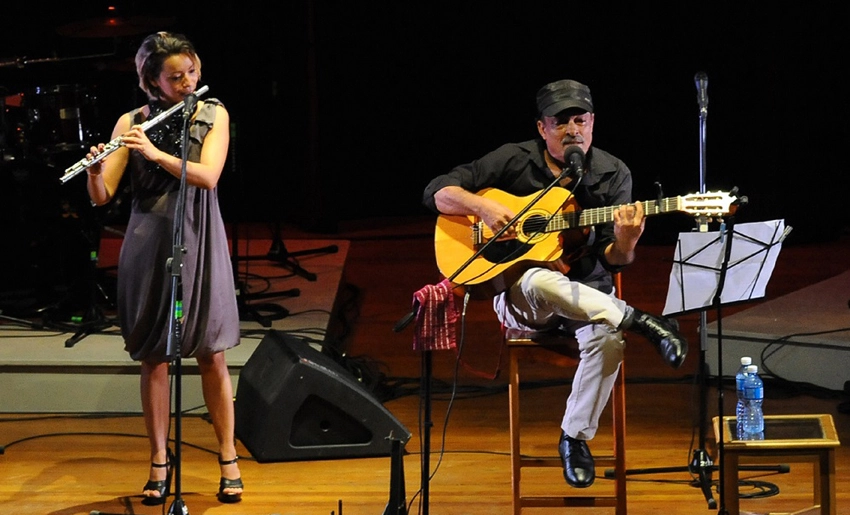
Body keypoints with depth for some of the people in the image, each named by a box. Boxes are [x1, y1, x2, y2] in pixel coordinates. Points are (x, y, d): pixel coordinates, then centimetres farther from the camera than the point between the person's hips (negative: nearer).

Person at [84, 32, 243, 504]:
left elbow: (208, 176, -15)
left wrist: (155, 153, -26)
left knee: (212, 356, 2)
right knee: (154, 358, 4)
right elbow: (102, 197, -4)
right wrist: (95, 169, -25)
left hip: (199, 246, -1)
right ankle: (160, 462, 12)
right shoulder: (131, 123, 1)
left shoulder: (214, 115, 0)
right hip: (148, 247, 1)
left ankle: (229, 458, 12)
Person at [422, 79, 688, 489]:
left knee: (607, 338, -34)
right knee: (540, 281, -40)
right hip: (520, 295, -1)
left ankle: (575, 438, -15)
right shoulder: (513, 161, 0)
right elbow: (436, 192, -3)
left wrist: (625, 241, -29)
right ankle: (640, 322, -29)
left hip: (588, 293, 1)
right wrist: (483, 206, -21)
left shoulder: (613, 174, 3)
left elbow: (613, 261, -5)